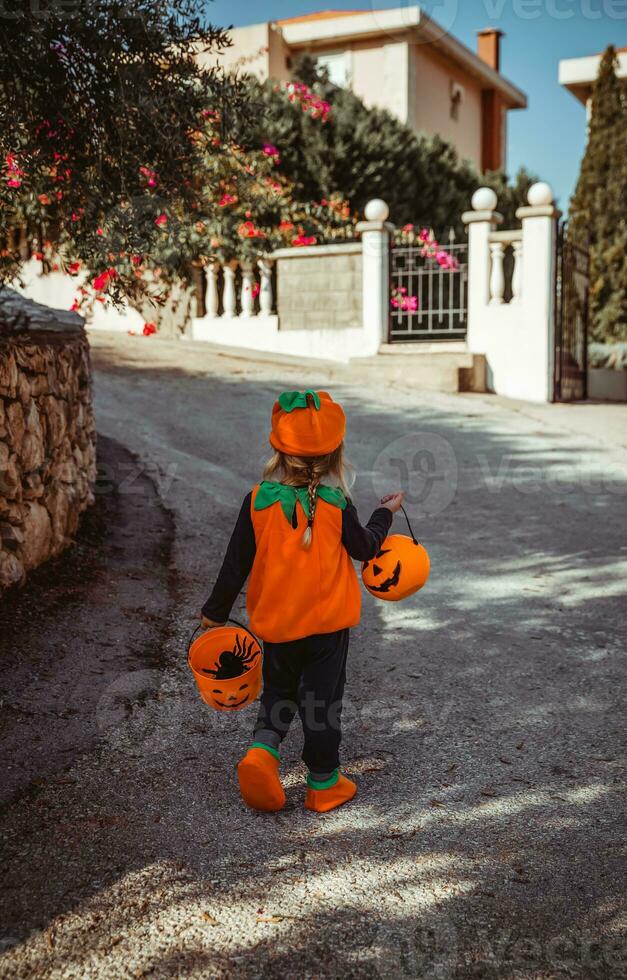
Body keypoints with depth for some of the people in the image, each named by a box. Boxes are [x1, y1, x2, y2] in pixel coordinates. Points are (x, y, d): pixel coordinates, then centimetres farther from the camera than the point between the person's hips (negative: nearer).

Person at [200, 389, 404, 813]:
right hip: (328, 620, -2)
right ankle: (324, 783, 21)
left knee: (279, 691, 21)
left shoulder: (259, 499, -10)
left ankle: (262, 751, -2)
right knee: (323, 699, 11)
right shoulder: (336, 504, -13)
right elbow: (365, 548, 2)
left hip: (275, 622, 2)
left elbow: (236, 563, -5)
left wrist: (215, 612, 5)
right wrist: (385, 514, 20)